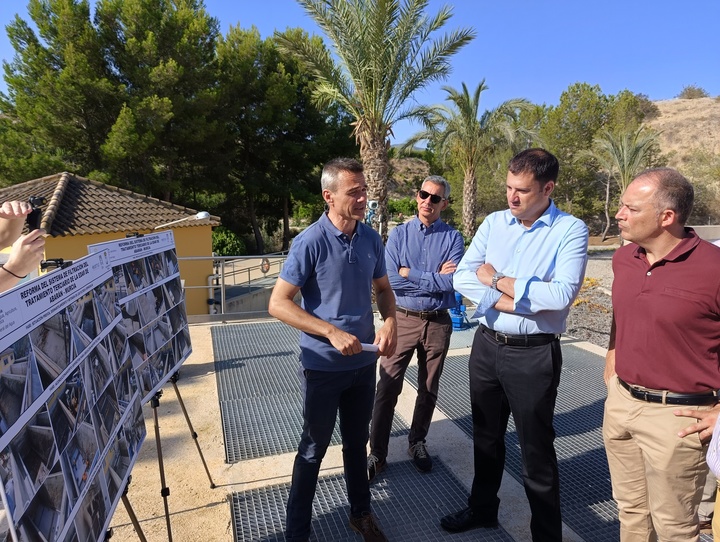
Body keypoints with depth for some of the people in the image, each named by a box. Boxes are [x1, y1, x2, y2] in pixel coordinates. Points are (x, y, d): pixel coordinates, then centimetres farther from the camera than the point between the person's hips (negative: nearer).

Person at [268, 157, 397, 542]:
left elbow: (383, 289, 11)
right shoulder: (310, 242, -18)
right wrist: (332, 332, -24)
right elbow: (278, 303, -18)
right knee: (314, 449, 11)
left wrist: (390, 322, -9)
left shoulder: (371, 239, -1)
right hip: (323, 365, -5)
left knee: (357, 442, 21)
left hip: (364, 362, 5)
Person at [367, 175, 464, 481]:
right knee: (388, 387, 1)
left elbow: (452, 281, -17)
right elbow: (391, 281, -13)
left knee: (429, 389, 15)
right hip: (403, 319, 0)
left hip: (438, 322, 1)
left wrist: (410, 273, -15)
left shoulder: (452, 237, -3)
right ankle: (377, 454, 16)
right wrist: (435, 278, -13)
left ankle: (417, 444, 36)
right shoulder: (399, 234, -2)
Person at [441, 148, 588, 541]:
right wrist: (514, 303, -19)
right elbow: (463, 278, -7)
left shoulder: (571, 230, -10)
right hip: (486, 345, 5)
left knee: (536, 450, 12)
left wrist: (497, 280, -14)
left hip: (534, 354, -4)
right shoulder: (493, 223, 2)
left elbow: (561, 294, -24)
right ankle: (482, 509, 45)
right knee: (486, 437, 22)